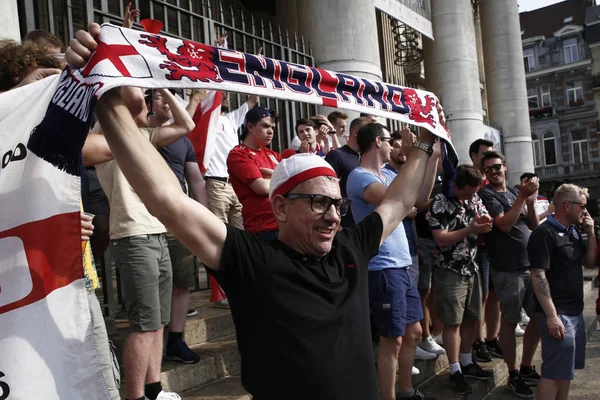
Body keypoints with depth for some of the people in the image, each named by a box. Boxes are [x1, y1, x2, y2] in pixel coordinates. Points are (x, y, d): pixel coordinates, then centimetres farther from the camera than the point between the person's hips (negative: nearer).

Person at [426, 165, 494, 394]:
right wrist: (471, 229, -23)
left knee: (470, 319, 14)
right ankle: (455, 372, 8)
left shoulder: (475, 199, 7)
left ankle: (467, 363, 28)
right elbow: (441, 239, -20)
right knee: (453, 322, -1)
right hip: (450, 272, -7)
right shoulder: (440, 204, -15)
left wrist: (486, 222, -13)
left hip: (472, 269, 7)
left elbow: (487, 223, 11)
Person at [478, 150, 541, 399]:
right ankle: (513, 376, 14)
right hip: (508, 269, -7)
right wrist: (522, 197, -18)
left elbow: (534, 226, 10)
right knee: (510, 321, 2)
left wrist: (531, 201, -6)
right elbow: (504, 224, -18)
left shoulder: (514, 191, 13)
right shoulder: (486, 194, -6)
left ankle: (527, 368, 28)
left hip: (531, 265, 7)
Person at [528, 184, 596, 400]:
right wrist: (551, 316, -24)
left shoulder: (574, 232, 12)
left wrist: (591, 234, 4)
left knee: (566, 369, 16)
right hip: (557, 313, -9)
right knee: (555, 372, -6)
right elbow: (538, 276, -20)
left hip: (575, 311, 9)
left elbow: (590, 263, 18)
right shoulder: (544, 234, -15)